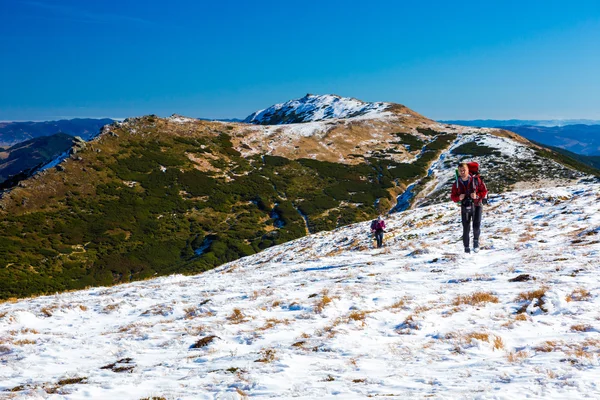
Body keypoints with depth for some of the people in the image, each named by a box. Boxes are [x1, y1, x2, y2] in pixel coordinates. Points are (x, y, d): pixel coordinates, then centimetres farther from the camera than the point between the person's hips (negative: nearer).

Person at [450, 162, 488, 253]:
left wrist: (477, 196, -19)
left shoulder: (476, 180, -5)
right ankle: (466, 248, 15)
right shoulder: (457, 184, 0)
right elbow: (453, 196, 6)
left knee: (476, 226, -16)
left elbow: (484, 191, 0)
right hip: (465, 208, 2)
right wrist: (459, 198, -16)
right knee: (466, 229, 1)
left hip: (476, 206, -1)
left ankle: (476, 240, 14)